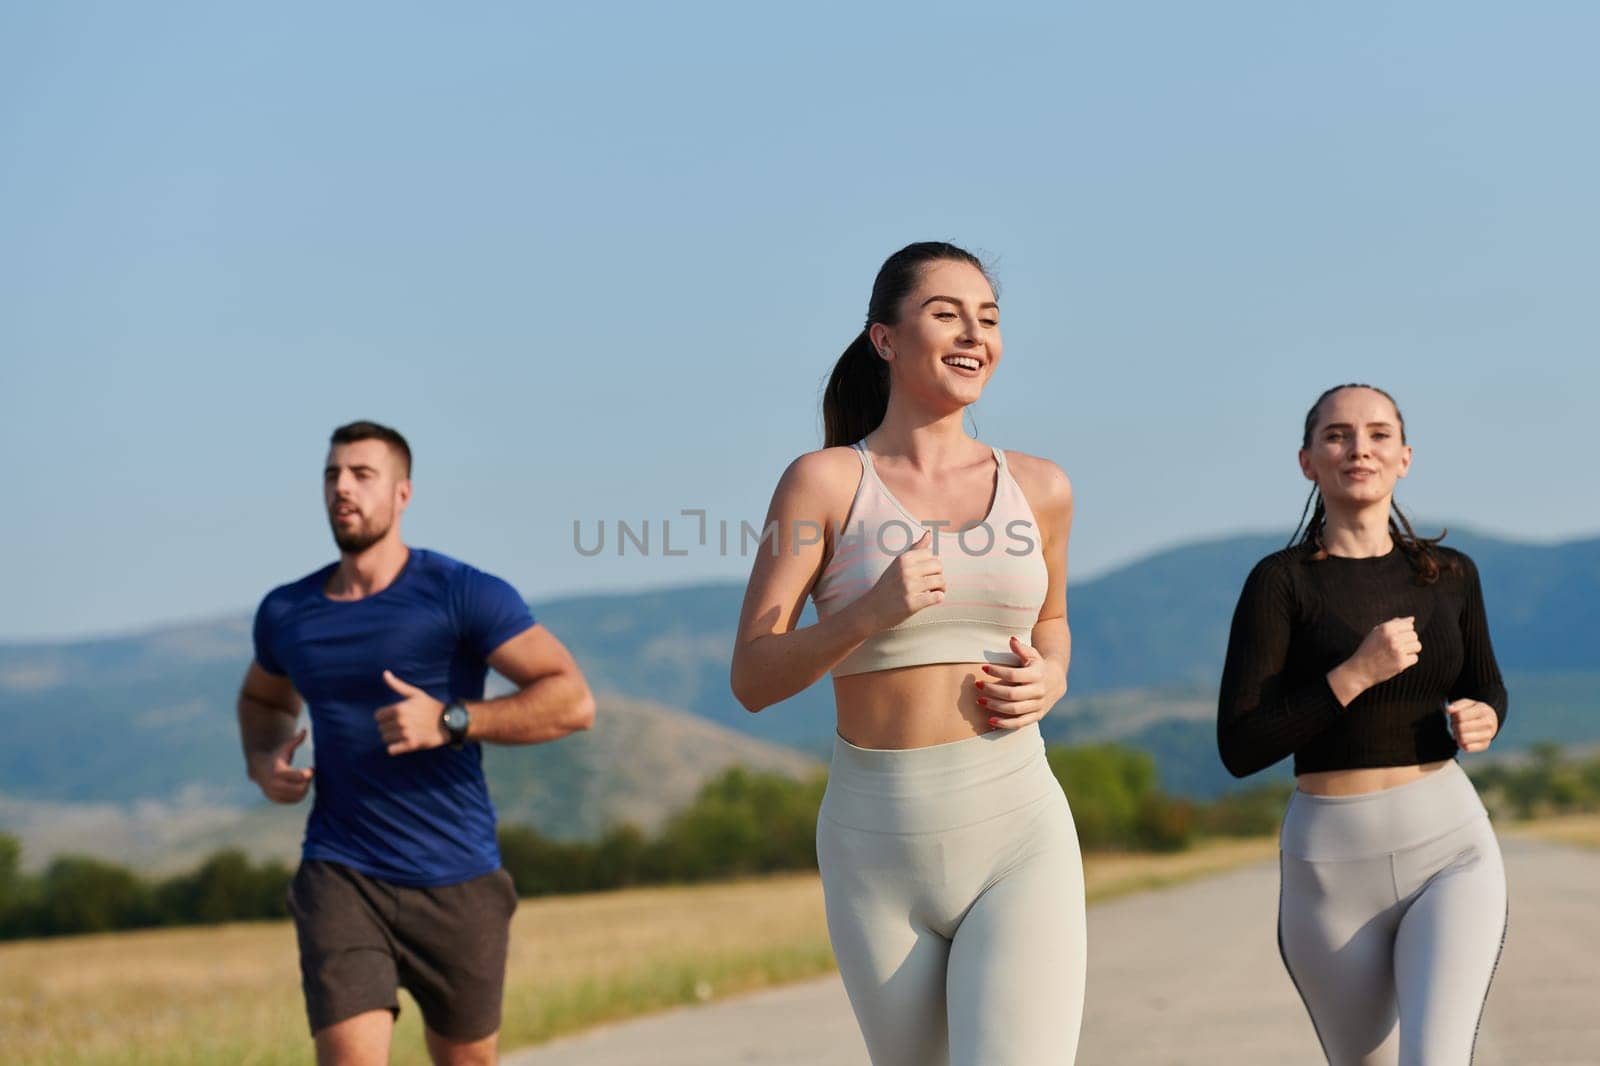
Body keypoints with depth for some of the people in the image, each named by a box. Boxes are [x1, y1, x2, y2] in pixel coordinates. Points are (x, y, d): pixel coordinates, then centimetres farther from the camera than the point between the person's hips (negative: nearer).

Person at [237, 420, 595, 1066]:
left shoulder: (463, 595, -8)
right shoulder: (286, 614, 6)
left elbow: (573, 701, -14)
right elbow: (264, 699, 29)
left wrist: (450, 723, -24)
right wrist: (263, 761, 6)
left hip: (458, 884, -1)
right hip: (341, 876, 1)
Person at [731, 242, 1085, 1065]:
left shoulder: (1039, 488, 5)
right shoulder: (823, 481, -2)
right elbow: (752, 679, -6)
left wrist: (1049, 680, 2)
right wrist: (870, 612, -23)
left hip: (1017, 841, 0)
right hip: (878, 849, 0)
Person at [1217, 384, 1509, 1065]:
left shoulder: (1449, 575, 5)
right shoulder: (1282, 581, -6)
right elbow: (1240, 749, -12)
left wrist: (1482, 720, -2)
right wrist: (1357, 674, -20)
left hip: (1450, 852, 1)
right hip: (1333, 864, -1)